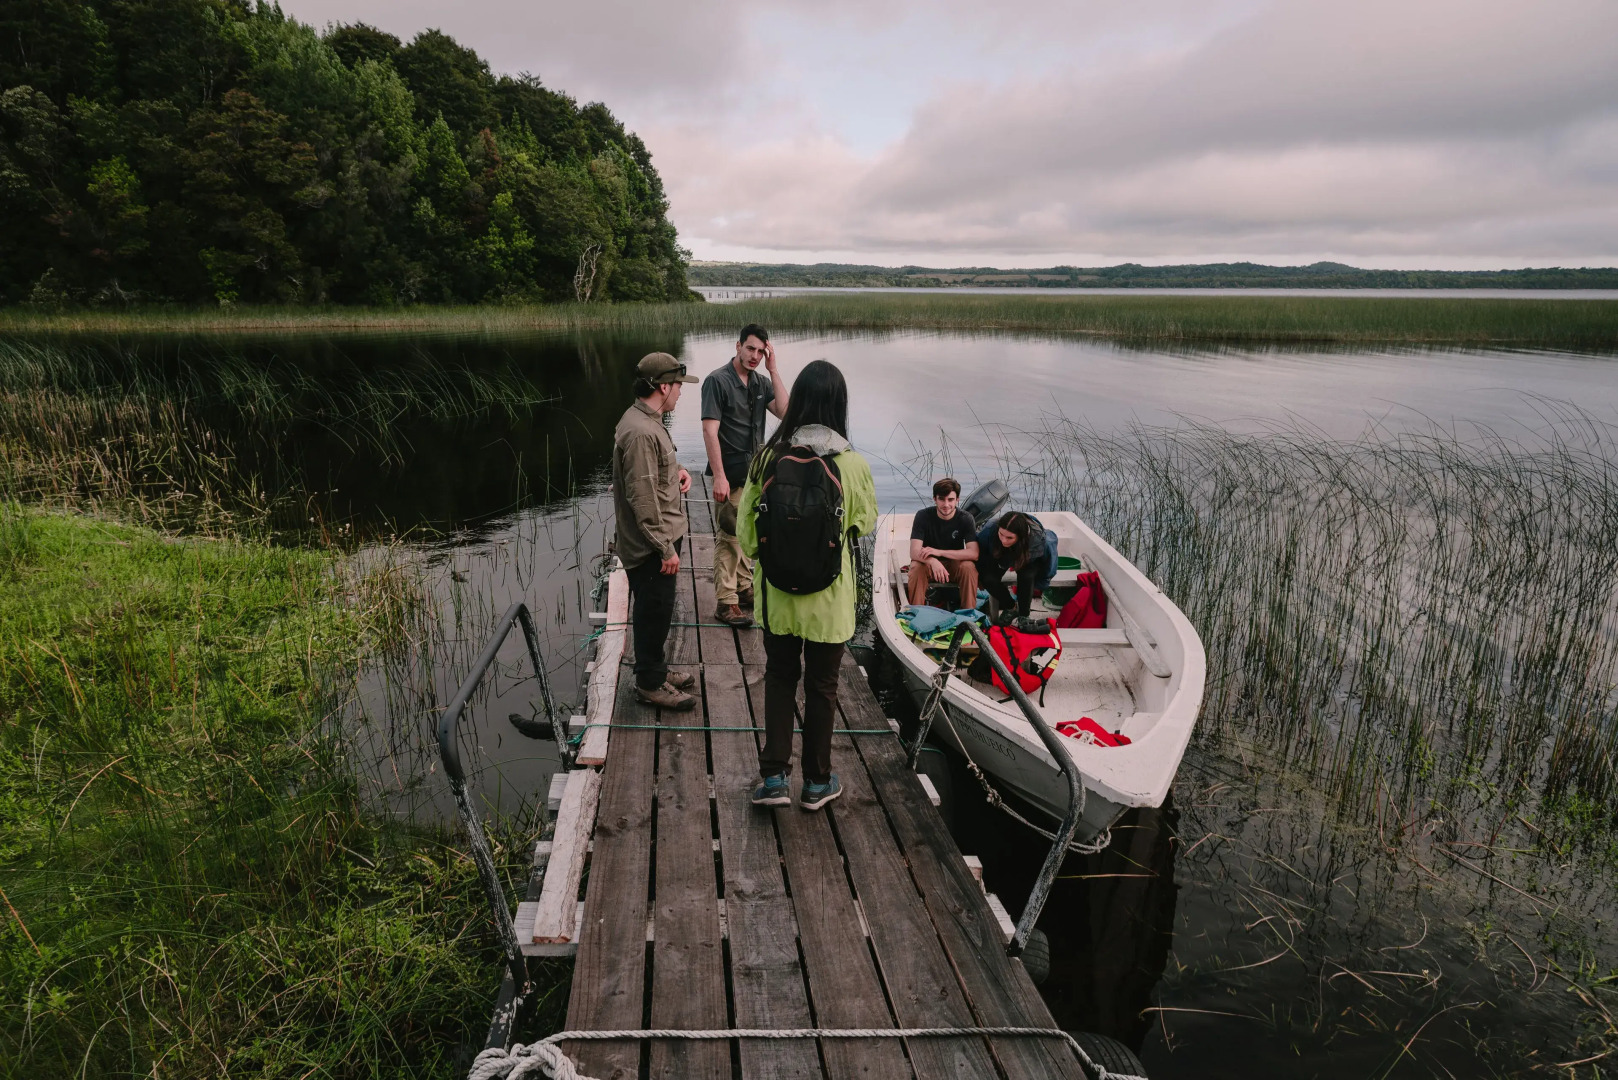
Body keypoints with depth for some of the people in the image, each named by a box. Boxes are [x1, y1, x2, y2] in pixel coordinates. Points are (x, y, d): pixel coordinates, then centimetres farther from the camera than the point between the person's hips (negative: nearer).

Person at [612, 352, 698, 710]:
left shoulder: (646, 421, 9)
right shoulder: (642, 432, -24)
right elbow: (643, 498, -25)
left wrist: (675, 471, 6)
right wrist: (666, 548, -21)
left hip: (659, 540, 10)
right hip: (652, 546, -10)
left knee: (656, 610, 21)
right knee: (654, 612, 4)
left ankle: (656, 670, 36)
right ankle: (650, 683, 19)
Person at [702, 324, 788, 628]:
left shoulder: (761, 382, 8)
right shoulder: (718, 380, -11)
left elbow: (784, 412, -6)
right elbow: (710, 431, -17)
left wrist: (773, 370, -9)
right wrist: (719, 476, -23)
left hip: (756, 473, 7)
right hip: (730, 475, -7)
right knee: (728, 538, -3)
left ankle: (744, 589, 29)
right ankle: (726, 603, 3)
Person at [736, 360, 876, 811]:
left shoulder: (768, 457, -12)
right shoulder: (853, 465, -17)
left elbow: (747, 523, -2)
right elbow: (866, 521, 0)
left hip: (778, 590, 2)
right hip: (829, 595, -1)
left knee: (780, 677, 21)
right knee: (821, 685, 15)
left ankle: (774, 777, 21)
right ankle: (817, 782, 29)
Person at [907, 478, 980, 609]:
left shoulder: (965, 519, -11)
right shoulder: (923, 516, -13)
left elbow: (974, 553, -23)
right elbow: (914, 552, -22)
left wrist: (939, 552, -31)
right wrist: (933, 561, -44)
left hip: (955, 565, 1)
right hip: (929, 565, 0)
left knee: (969, 566, -31)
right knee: (916, 567, -32)